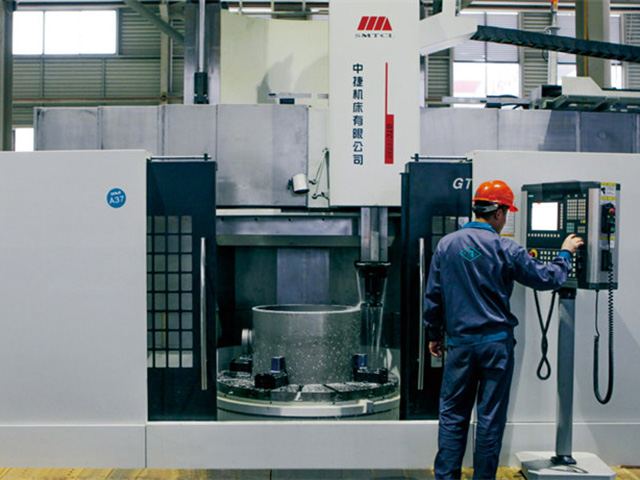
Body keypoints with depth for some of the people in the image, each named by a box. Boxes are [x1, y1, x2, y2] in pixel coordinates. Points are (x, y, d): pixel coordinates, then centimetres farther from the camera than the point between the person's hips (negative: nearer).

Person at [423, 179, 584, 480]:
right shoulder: (505, 249, -8)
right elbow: (546, 279, 0)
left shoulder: (446, 244, 1)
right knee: (491, 416, 7)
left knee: (452, 414, 9)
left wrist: (433, 334, 16)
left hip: (459, 342, 3)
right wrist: (566, 254, 18)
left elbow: (433, 294, 6)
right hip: (496, 342, -2)